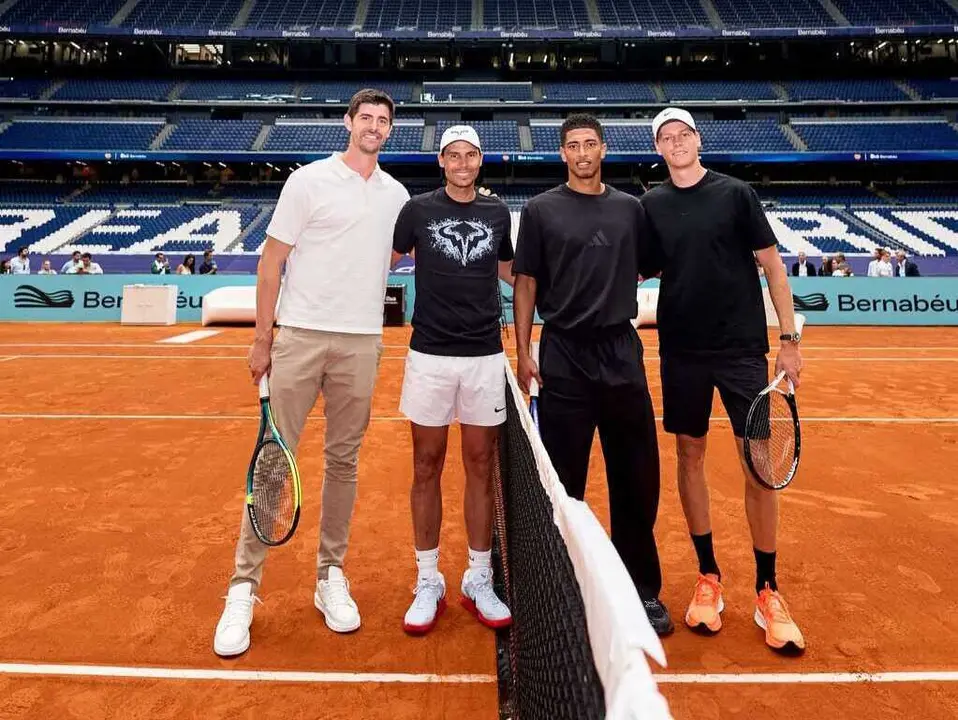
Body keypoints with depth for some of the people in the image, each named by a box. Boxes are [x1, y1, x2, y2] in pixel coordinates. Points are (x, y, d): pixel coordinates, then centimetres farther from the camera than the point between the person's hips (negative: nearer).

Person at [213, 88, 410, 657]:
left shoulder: (397, 194, 13)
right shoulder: (309, 181, 1)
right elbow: (272, 262, 0)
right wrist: (262, 340, -4)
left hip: (362, 343, 4)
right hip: (300, 334, -3)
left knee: (344, 461, 8)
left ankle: (331, 577, 22)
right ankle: (244, 589, 11)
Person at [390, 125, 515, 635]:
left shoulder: (497, 212, 10)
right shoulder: (418, 209, 3)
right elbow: (383, 261, 8)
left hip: (485, 357, 2)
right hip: (430, 355, -1)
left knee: (480, 466, 7)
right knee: (427, 467, 5)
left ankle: (478, 581, 21)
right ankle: (427, 583, 20)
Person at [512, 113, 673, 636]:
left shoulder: (630, 208, 11)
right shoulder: (541, 210, 4)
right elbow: (526, 283, 2)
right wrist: (523, 352, -4)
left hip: (622, 353, 3)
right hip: (563, 356, -2)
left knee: (637, 477, 6)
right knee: (563, 479, 4)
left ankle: (642, 589, 23)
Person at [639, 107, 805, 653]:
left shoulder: (736, 194, 0)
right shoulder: (651, 205, 6)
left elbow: (772, 265, 0)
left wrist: (790, 339, -4)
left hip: (743, 347, -2)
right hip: (682, 351, 2)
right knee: (690, 456, 7)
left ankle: (767, 591, 15)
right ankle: (709, 577, 23)